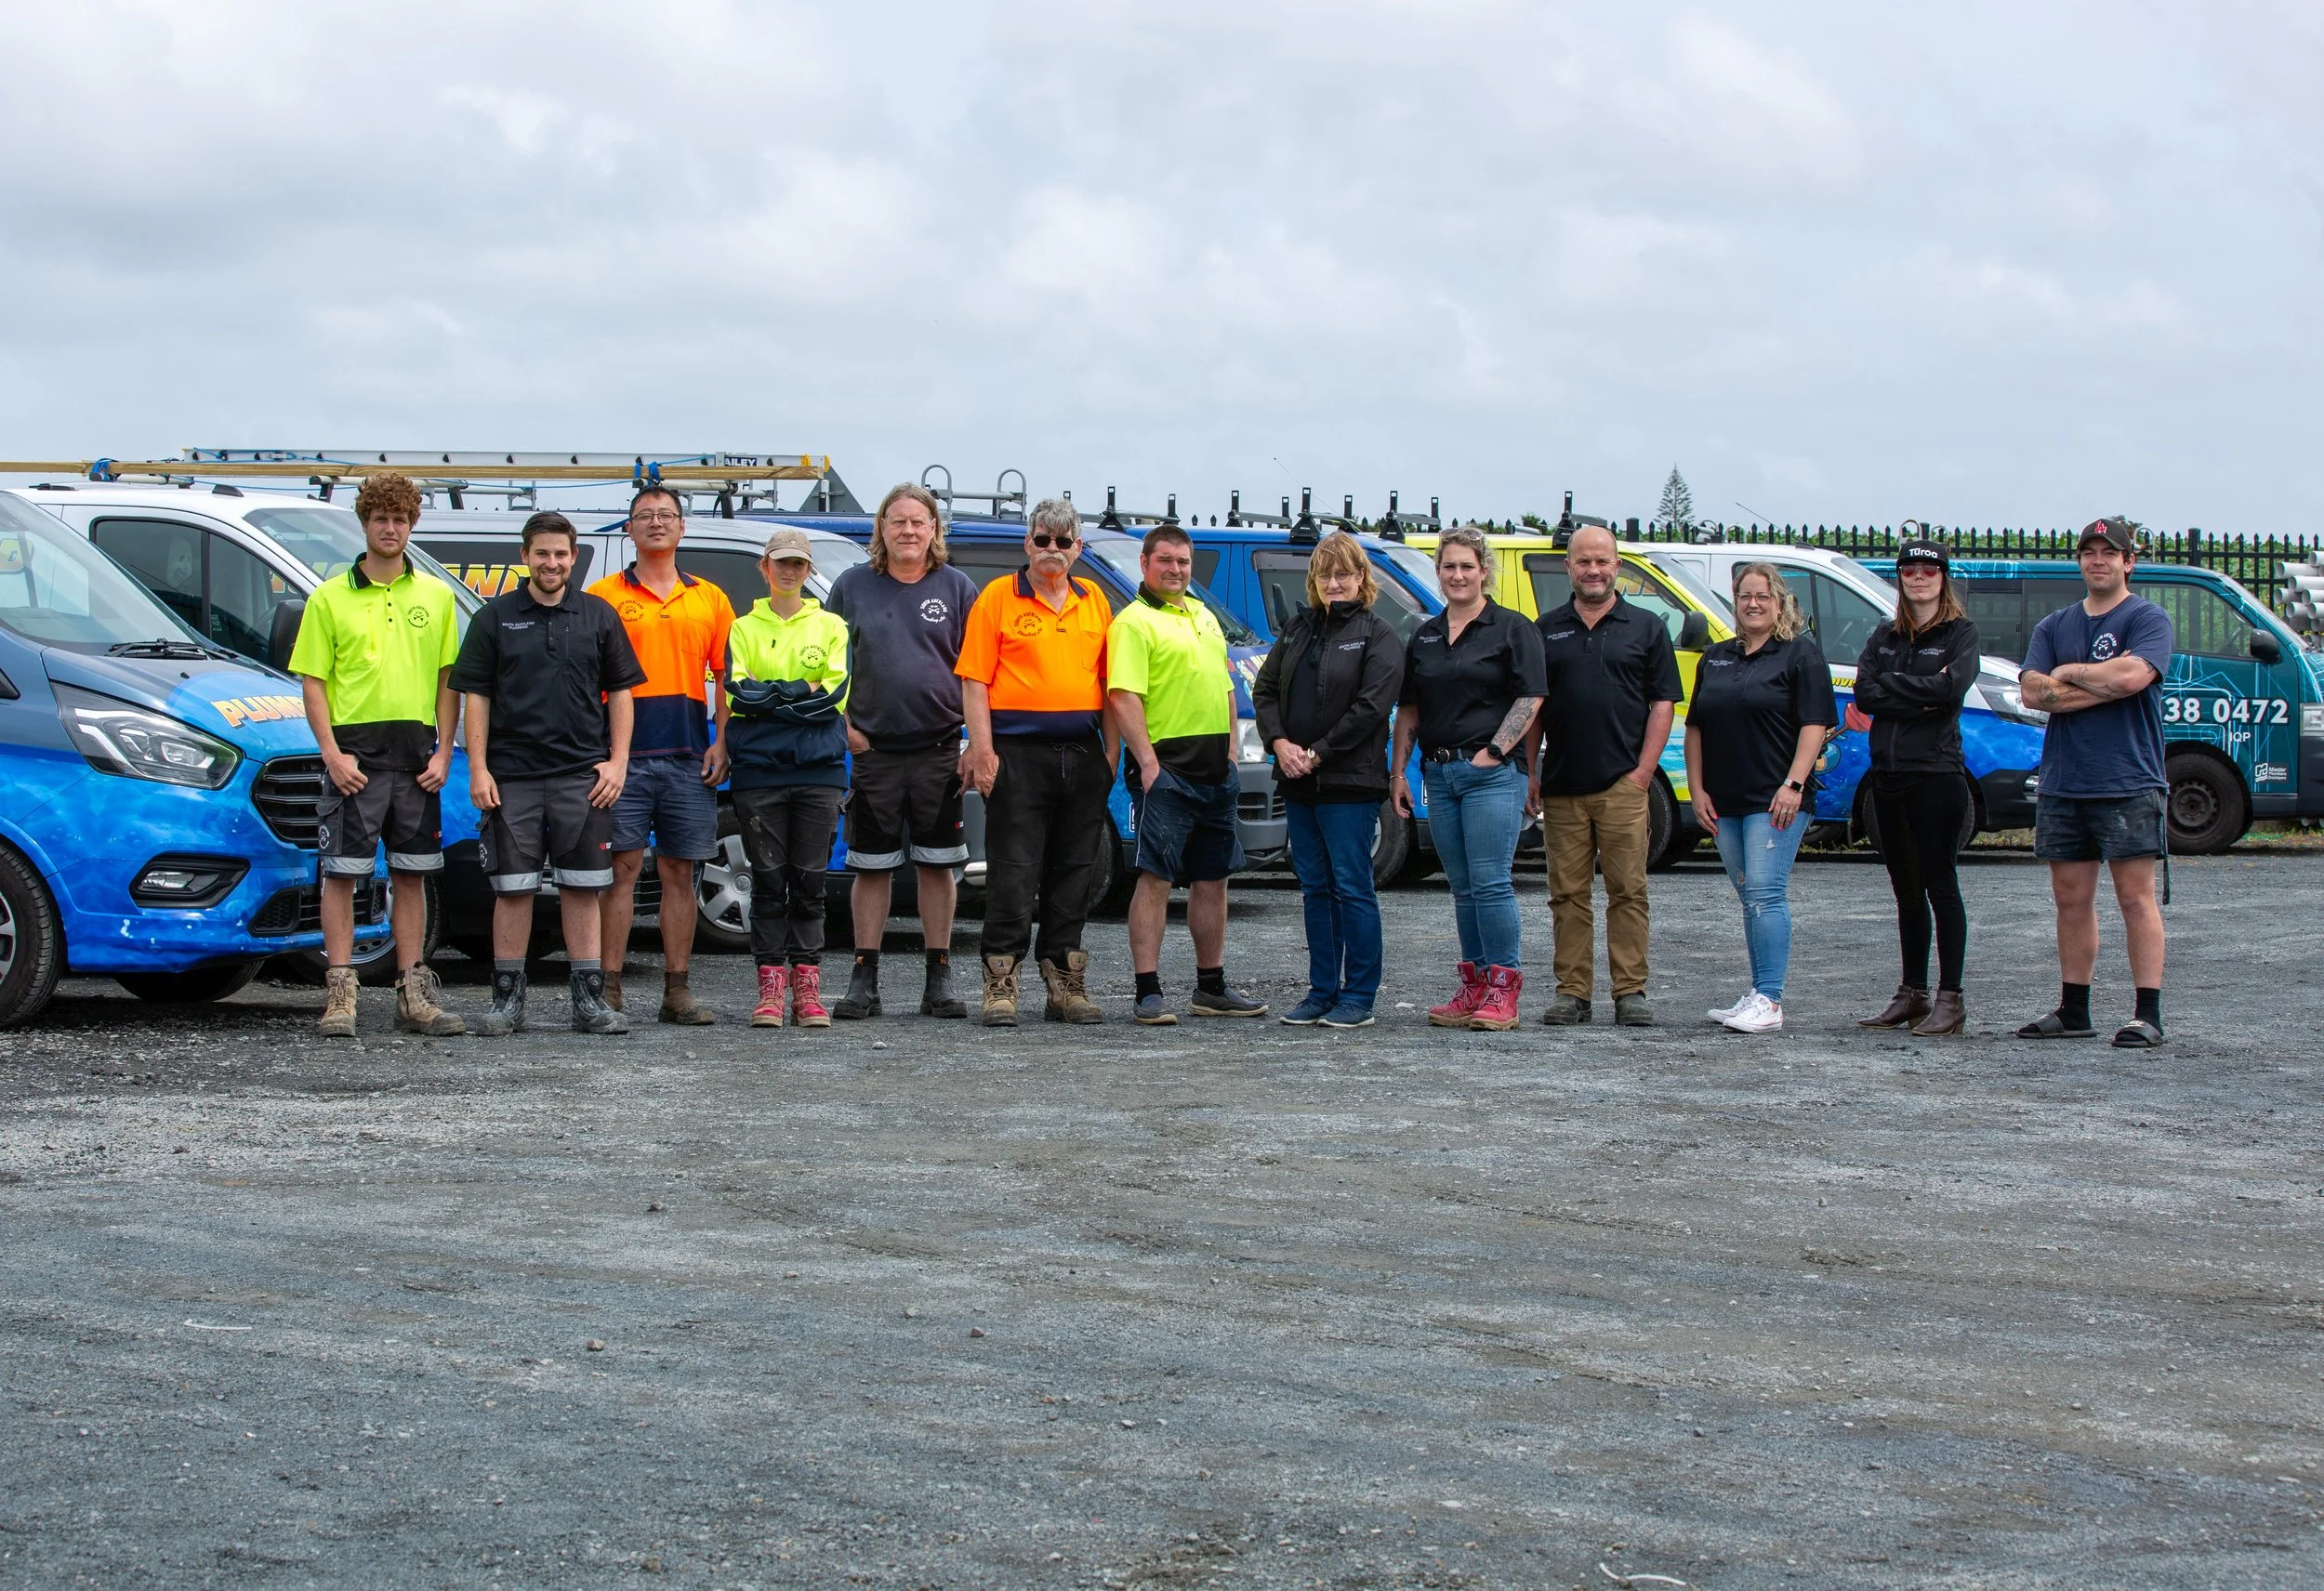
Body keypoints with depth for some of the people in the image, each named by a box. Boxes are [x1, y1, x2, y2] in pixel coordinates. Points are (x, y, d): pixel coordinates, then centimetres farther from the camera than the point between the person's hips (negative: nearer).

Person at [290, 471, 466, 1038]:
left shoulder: (435, 596, 11)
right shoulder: (330, 598, 4)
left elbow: (447, 682, 11)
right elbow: (312, 681, 1)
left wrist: (443, 753, 1)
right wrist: (332, 752, -11)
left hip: (416, 755, 3)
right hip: (354, 751, -3)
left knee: (411, 874, 8)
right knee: (340, 873, -4)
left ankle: (414, 994, 12)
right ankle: (339, 995, -1)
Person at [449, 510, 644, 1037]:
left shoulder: (599, 616, 9)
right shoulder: (495, 618, 6)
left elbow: (619, 692, 11)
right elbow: (475, 695, 5)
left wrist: (617, 761, 1)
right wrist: (478, 770, -3)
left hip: (583, 775, 1)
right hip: (511, 775, -1)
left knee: (583, 888, 2)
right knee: (513, 889, 2)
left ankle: (589, 999, 5)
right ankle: (507, 999, 9)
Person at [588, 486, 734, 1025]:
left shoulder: (709, 599, 14)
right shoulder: (603, 596, 5)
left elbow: (725, 678, 14)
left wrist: (721, 743, 2)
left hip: (689, 757, 3)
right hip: (623, 753, -3)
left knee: (680, 873, 6)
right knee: (622, 868, -5)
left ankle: (678, 990, 10)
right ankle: (608, 990, -2)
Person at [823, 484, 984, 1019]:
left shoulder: (957, 588, 5)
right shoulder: (852, 587, 6)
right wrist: (845, 728, -1)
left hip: (940, 751, 0)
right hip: (871, 751, 0)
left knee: (937, 865, 4)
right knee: (872, 868, 3)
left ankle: (939, 980, 10)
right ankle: (864, 980, 9)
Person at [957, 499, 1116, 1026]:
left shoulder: (1094, 601, 13)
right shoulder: (998, 598, 0)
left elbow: (1107, 680, 16)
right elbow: (974, 680, -4)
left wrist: (1112, 749, 9)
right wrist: (982, 752, -11)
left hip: (1082, 756, 4)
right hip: (1018, 752, -4)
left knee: (1072, 874, 8)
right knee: (1013, 874, -5)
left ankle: (1065, 986, 14)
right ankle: (1000, 987, -1)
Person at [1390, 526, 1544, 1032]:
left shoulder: (1512, 629, -1)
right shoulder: (1425, 635, 17)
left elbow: (1530, 699, -7)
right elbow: (1409, 710, 18)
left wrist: (1494, 751, -14)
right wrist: (1398, 772, 11)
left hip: (1492, 773, -6)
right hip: (1439, 773, 6)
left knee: (1490, 882, -11)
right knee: (1463, 887, 8)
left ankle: (1503, 990, -7)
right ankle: (1474, 988, 12)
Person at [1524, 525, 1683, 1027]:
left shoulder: (1645, 628, 7)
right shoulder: (1547, 630, 12)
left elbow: (1663, 702, 4)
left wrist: (1644, 769, -6)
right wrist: (1529, 773, 5)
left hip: (1623, 784, -2)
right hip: (1561, 785, 2)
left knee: (1628, 890, -3)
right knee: (1568, 893, 3)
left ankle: (1630, 991, 1)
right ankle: (1572, 991, 8)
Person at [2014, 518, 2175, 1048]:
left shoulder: (2148, 619, 0)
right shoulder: (2054, 626, 15)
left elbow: (2132, 676, -19)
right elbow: (2032, 691, 1)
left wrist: (2069, 674, -5)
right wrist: (2102, 684, -8)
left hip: (2128, 785, -5)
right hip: (2062, 784, 6)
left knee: (2136, 898, -6)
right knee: (2071, 899, 9)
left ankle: (2147, 1014, -5)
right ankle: (2073, 1012, 16)